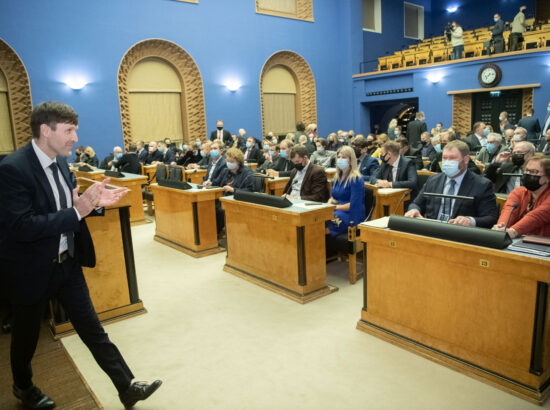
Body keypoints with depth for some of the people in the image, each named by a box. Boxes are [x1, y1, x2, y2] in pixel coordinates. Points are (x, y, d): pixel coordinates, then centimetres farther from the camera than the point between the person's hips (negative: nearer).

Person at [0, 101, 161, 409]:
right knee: (27, 334, 19)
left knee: (92, 328, 10)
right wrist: (76, 211, -32)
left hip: (68, 263, 6)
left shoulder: (60, 161, 0)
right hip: (33, 269, -5)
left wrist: (95, 202, -9)